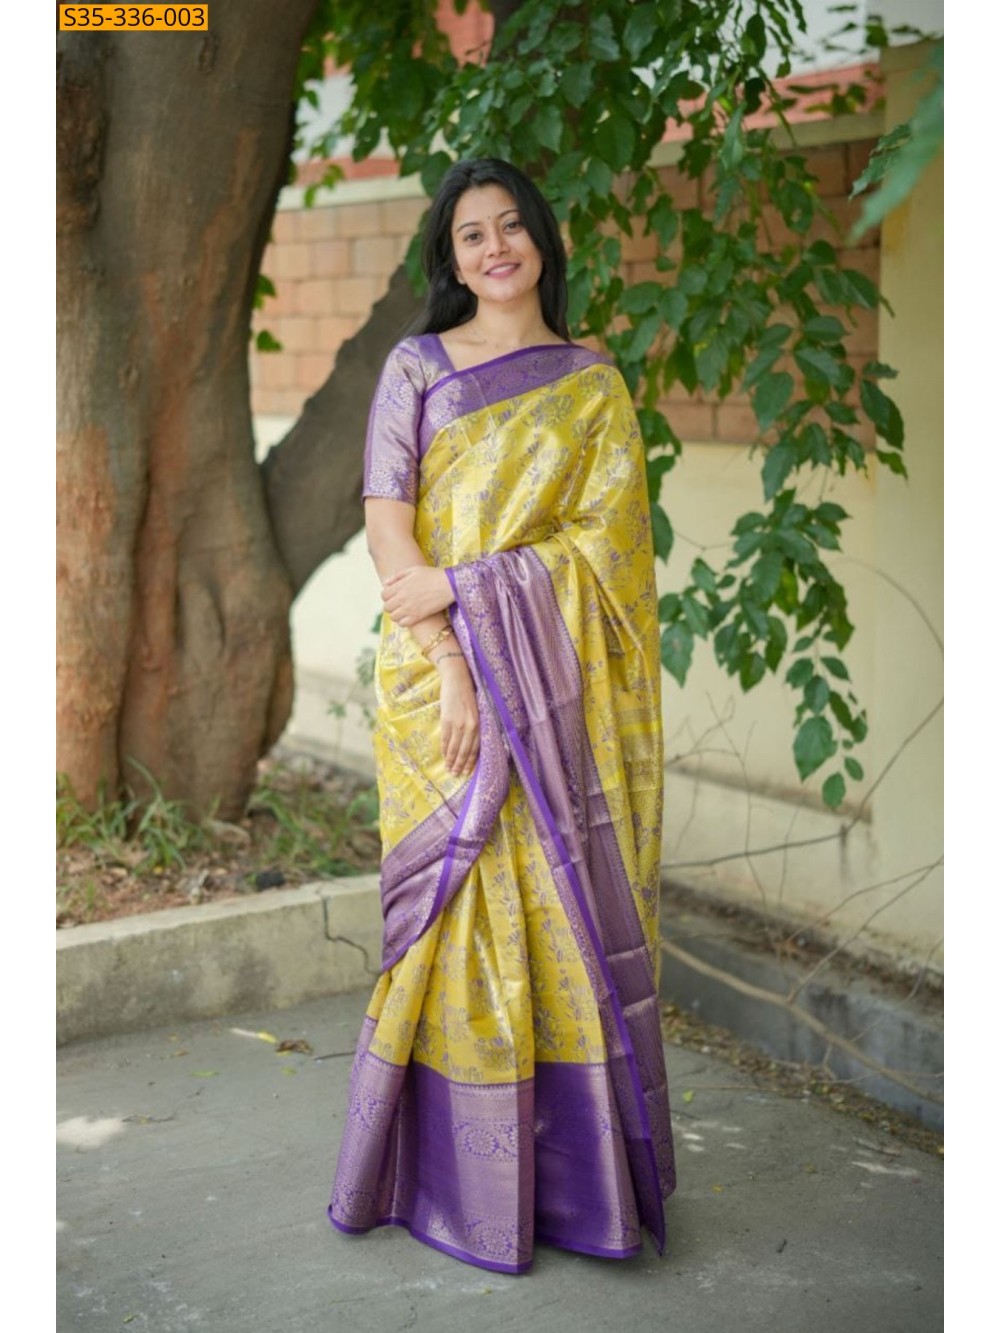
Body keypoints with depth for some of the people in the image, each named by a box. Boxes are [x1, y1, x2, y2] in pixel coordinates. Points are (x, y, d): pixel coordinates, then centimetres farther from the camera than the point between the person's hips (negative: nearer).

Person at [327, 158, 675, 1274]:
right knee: (462, 901, 0)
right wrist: (449, 661, -15)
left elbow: (602, 540, -1)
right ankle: (457, 1178, 12)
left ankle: (574, 1169, 14)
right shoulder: (415, 367, 6)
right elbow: (386, 522, -3)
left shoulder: (593, 388, 10)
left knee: (563, 906, 2)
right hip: (440, 675, -1)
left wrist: (465, 585, -14)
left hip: (559, 689, 1)